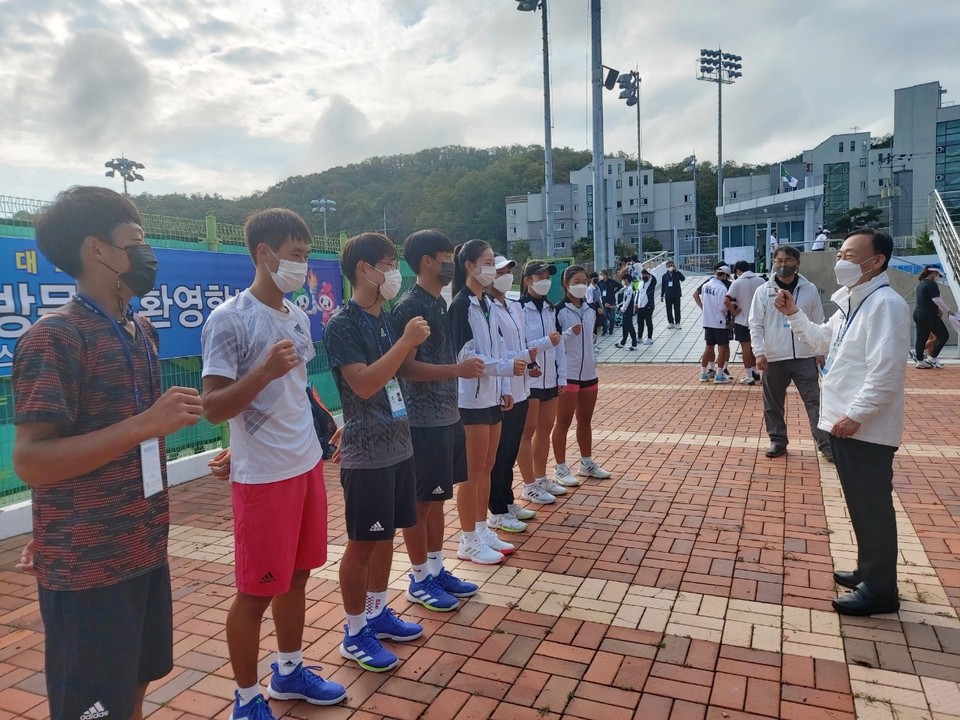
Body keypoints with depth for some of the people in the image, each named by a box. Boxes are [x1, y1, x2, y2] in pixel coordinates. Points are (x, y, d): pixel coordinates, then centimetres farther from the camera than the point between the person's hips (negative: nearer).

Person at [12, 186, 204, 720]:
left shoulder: (143, 332, 9)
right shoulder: (55, 337, -17)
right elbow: (31, 462, -23)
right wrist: (145, 425, -28)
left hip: (145, 548, 7)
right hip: (87, 565, -7)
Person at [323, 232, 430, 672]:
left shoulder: (388, 320, 9)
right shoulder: (341, 325, -14)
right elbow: (365, 384, -24)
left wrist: (415, 340, 5)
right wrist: (406, 342, -23)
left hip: (399, 445, 8)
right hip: (366, 454, -8)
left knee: (386, 536, 18)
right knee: (362, 542, 4)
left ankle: (377, 613, 35)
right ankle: (355, 633, 20)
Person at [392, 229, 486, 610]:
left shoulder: (441, 303, 12)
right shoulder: (409, 307, -15)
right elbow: (406, 367, -20)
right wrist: (459, 369, -28)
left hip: (447, 415, 9)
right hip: (423, 420, -9)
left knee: (437, 497, 16)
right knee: (420, 501, 3)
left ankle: (437, 569, 29)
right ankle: (420, 580, 17)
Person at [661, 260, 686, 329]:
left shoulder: (677, 274, -1)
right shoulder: (665, 276, 5)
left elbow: (683, 279, -19)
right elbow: (662, 286, 9)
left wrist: (677, 271, -22)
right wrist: (662, 295, 8)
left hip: (676, 295, -2)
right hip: (668, 295, 2)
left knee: (677, 309, 0)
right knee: (669, 309, 6)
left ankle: (677, 323, 6)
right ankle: (671, 323, 16)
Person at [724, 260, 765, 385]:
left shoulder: (737, 282, -11)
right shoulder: (760, 280, 0)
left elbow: (726, 300, -21)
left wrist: (734, 312, -9)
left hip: (742, 320, -4)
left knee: (746, 347, 2)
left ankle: (749, 376, 5)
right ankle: (754, 371, 29)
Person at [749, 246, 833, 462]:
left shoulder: (810, 290, 2)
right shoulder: (763, 291, 0)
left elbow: (818, 324, 7)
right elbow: (755, 325, -1)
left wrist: (820, 351, 3)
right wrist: (759, 352, -11)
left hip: (805, 357, 0)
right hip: (774, 358, 0)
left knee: (814, 400, 2)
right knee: (773, 403, 9)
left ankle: (825, 443, 9)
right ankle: (778, 441, 24)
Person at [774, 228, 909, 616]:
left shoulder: (885, 304, -18)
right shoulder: (851, 302, 14)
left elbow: (886, 372, -24)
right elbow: (823, 341, 27)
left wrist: (855, 415, -24)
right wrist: (794, 314, 16)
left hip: (865, 428, -10)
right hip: (844, 423, 10)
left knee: (872, 507, 2)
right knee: (860, 504, 20)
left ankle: (880, 590, 16)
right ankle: (868, 572, 35)